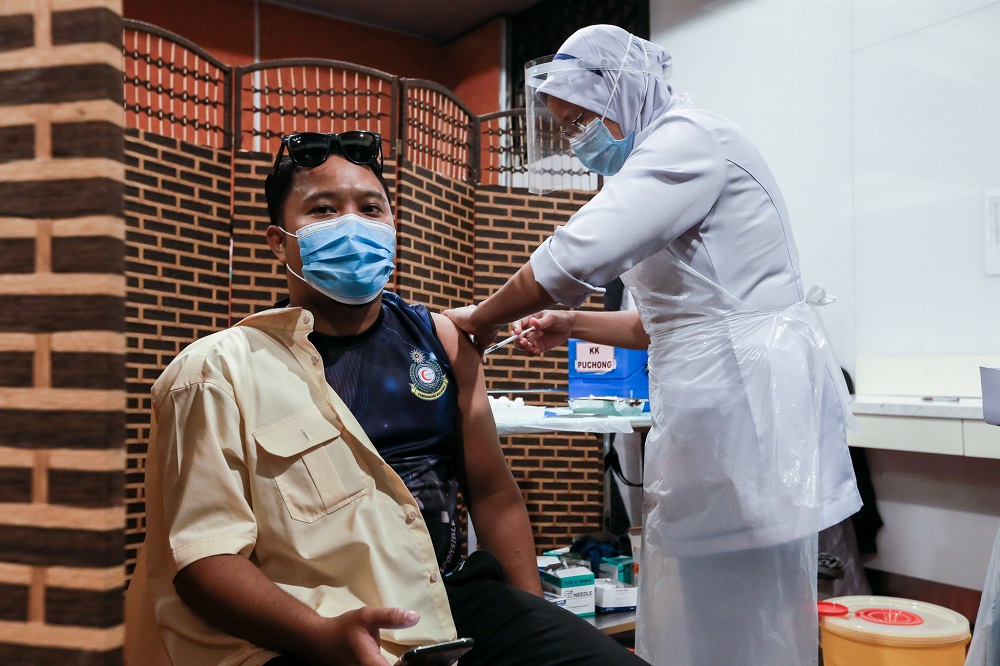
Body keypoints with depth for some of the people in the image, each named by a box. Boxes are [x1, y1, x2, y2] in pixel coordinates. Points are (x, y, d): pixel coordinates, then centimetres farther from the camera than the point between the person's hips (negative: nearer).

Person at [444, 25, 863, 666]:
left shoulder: (691, 138, -9)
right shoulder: (666, 156, 23)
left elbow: (578, 254, -23)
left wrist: (483, 318, -7)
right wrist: (573, 325, 14)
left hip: (745, 391, -10)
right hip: (712, 400, 10)